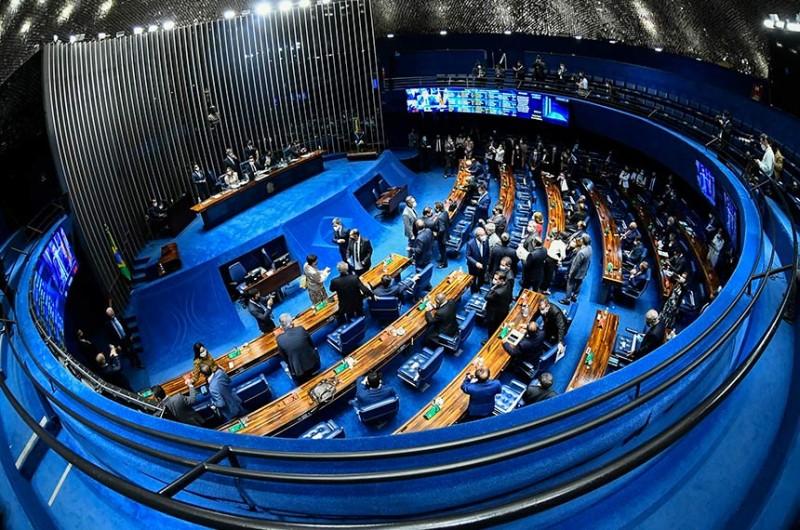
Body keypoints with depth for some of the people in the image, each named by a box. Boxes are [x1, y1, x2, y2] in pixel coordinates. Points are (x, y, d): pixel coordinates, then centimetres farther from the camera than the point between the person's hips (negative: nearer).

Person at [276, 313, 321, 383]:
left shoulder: (280, 339, -25)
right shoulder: (301, 329, -23)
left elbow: (283, 357, -8)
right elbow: (312, 344, -4)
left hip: (298, 369, -1)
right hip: (313, 363, 1)